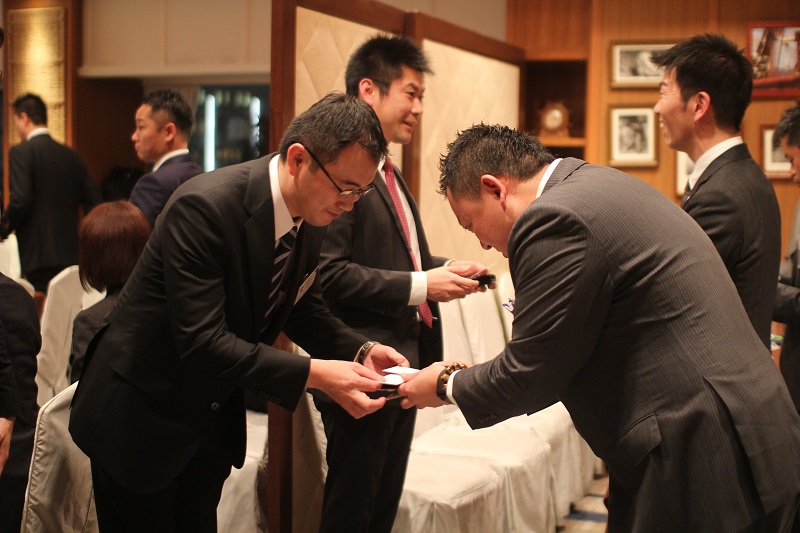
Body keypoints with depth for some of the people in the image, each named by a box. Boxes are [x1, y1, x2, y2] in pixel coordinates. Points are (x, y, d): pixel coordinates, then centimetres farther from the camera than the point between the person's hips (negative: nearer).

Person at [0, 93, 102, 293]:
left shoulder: (21, 152, -7)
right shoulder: (72, 156, 11)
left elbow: (20, 201, -17)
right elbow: (94, 201, 11)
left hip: (39, 257, -6)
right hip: (71, 255, 6)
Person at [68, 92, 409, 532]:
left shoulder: (311, 215, -5)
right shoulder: (203, 207, -29)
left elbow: (302, 308, 8)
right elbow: (202, 342, -33)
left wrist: (361, 350, -10)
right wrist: (313, 374, -35)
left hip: (215, 417, 7)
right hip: (140, 416, -7)